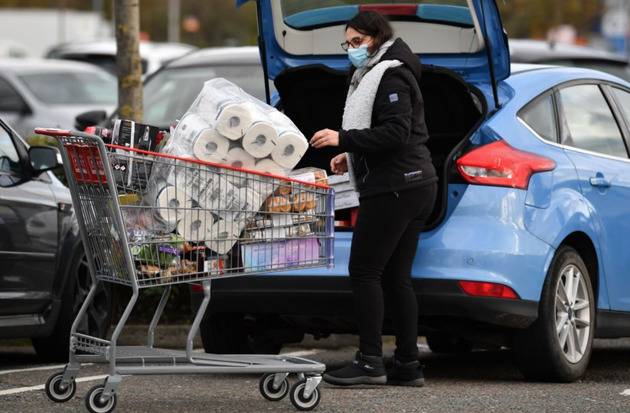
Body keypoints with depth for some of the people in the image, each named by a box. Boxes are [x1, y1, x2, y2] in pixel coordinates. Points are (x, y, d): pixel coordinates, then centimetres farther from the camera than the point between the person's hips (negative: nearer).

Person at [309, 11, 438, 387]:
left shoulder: (390, 76, -10)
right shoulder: (373, 75, 22)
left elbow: (396, 132, -20)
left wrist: (343, 139, -20)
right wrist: (352, 156, 19)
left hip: (393, 188, -11)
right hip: (416, 185, 11)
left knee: (364, 271, -9)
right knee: (396, 277, 9)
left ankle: (370, 362, -11)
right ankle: (408, 365, 8)